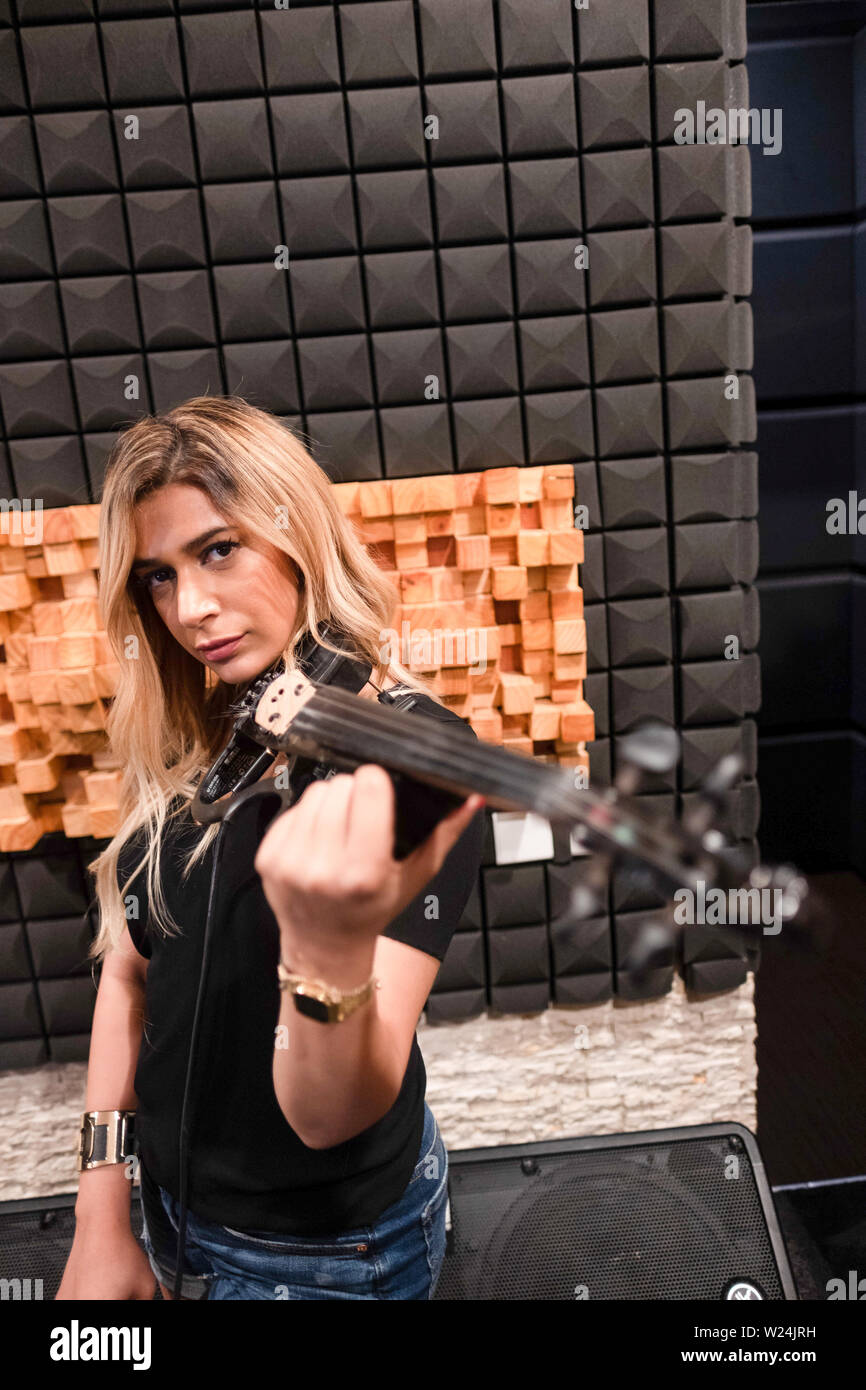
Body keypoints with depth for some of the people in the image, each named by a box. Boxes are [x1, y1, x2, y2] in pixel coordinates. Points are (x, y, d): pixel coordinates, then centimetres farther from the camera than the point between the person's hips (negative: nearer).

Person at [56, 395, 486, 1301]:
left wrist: (331, 950, -51)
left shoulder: (415, 749, -27)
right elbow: (128, 969, 0)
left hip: (319, 1251, -5)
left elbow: (330, 1116, -31)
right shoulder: (182, 745, -7)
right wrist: (101, 1218, -1)